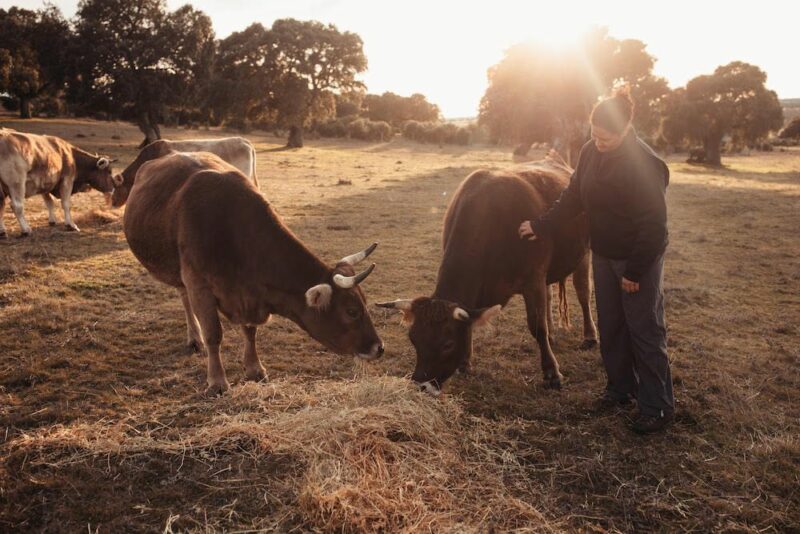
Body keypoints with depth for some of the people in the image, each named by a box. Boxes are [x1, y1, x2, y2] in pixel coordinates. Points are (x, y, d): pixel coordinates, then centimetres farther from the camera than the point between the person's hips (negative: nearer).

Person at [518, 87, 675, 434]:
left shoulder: (646, 164, -23)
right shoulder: (591, 151, -2)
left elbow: (654, 224, -21)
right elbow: (573, 197, 9)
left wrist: (635, 271, -18)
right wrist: (540, 226, 7)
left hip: (639, 258, -7)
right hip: (603, 253, 7)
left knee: (645, 331, 0)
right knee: (610, 325, 14)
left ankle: (658, 407, 12)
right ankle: (621, 388, 31)